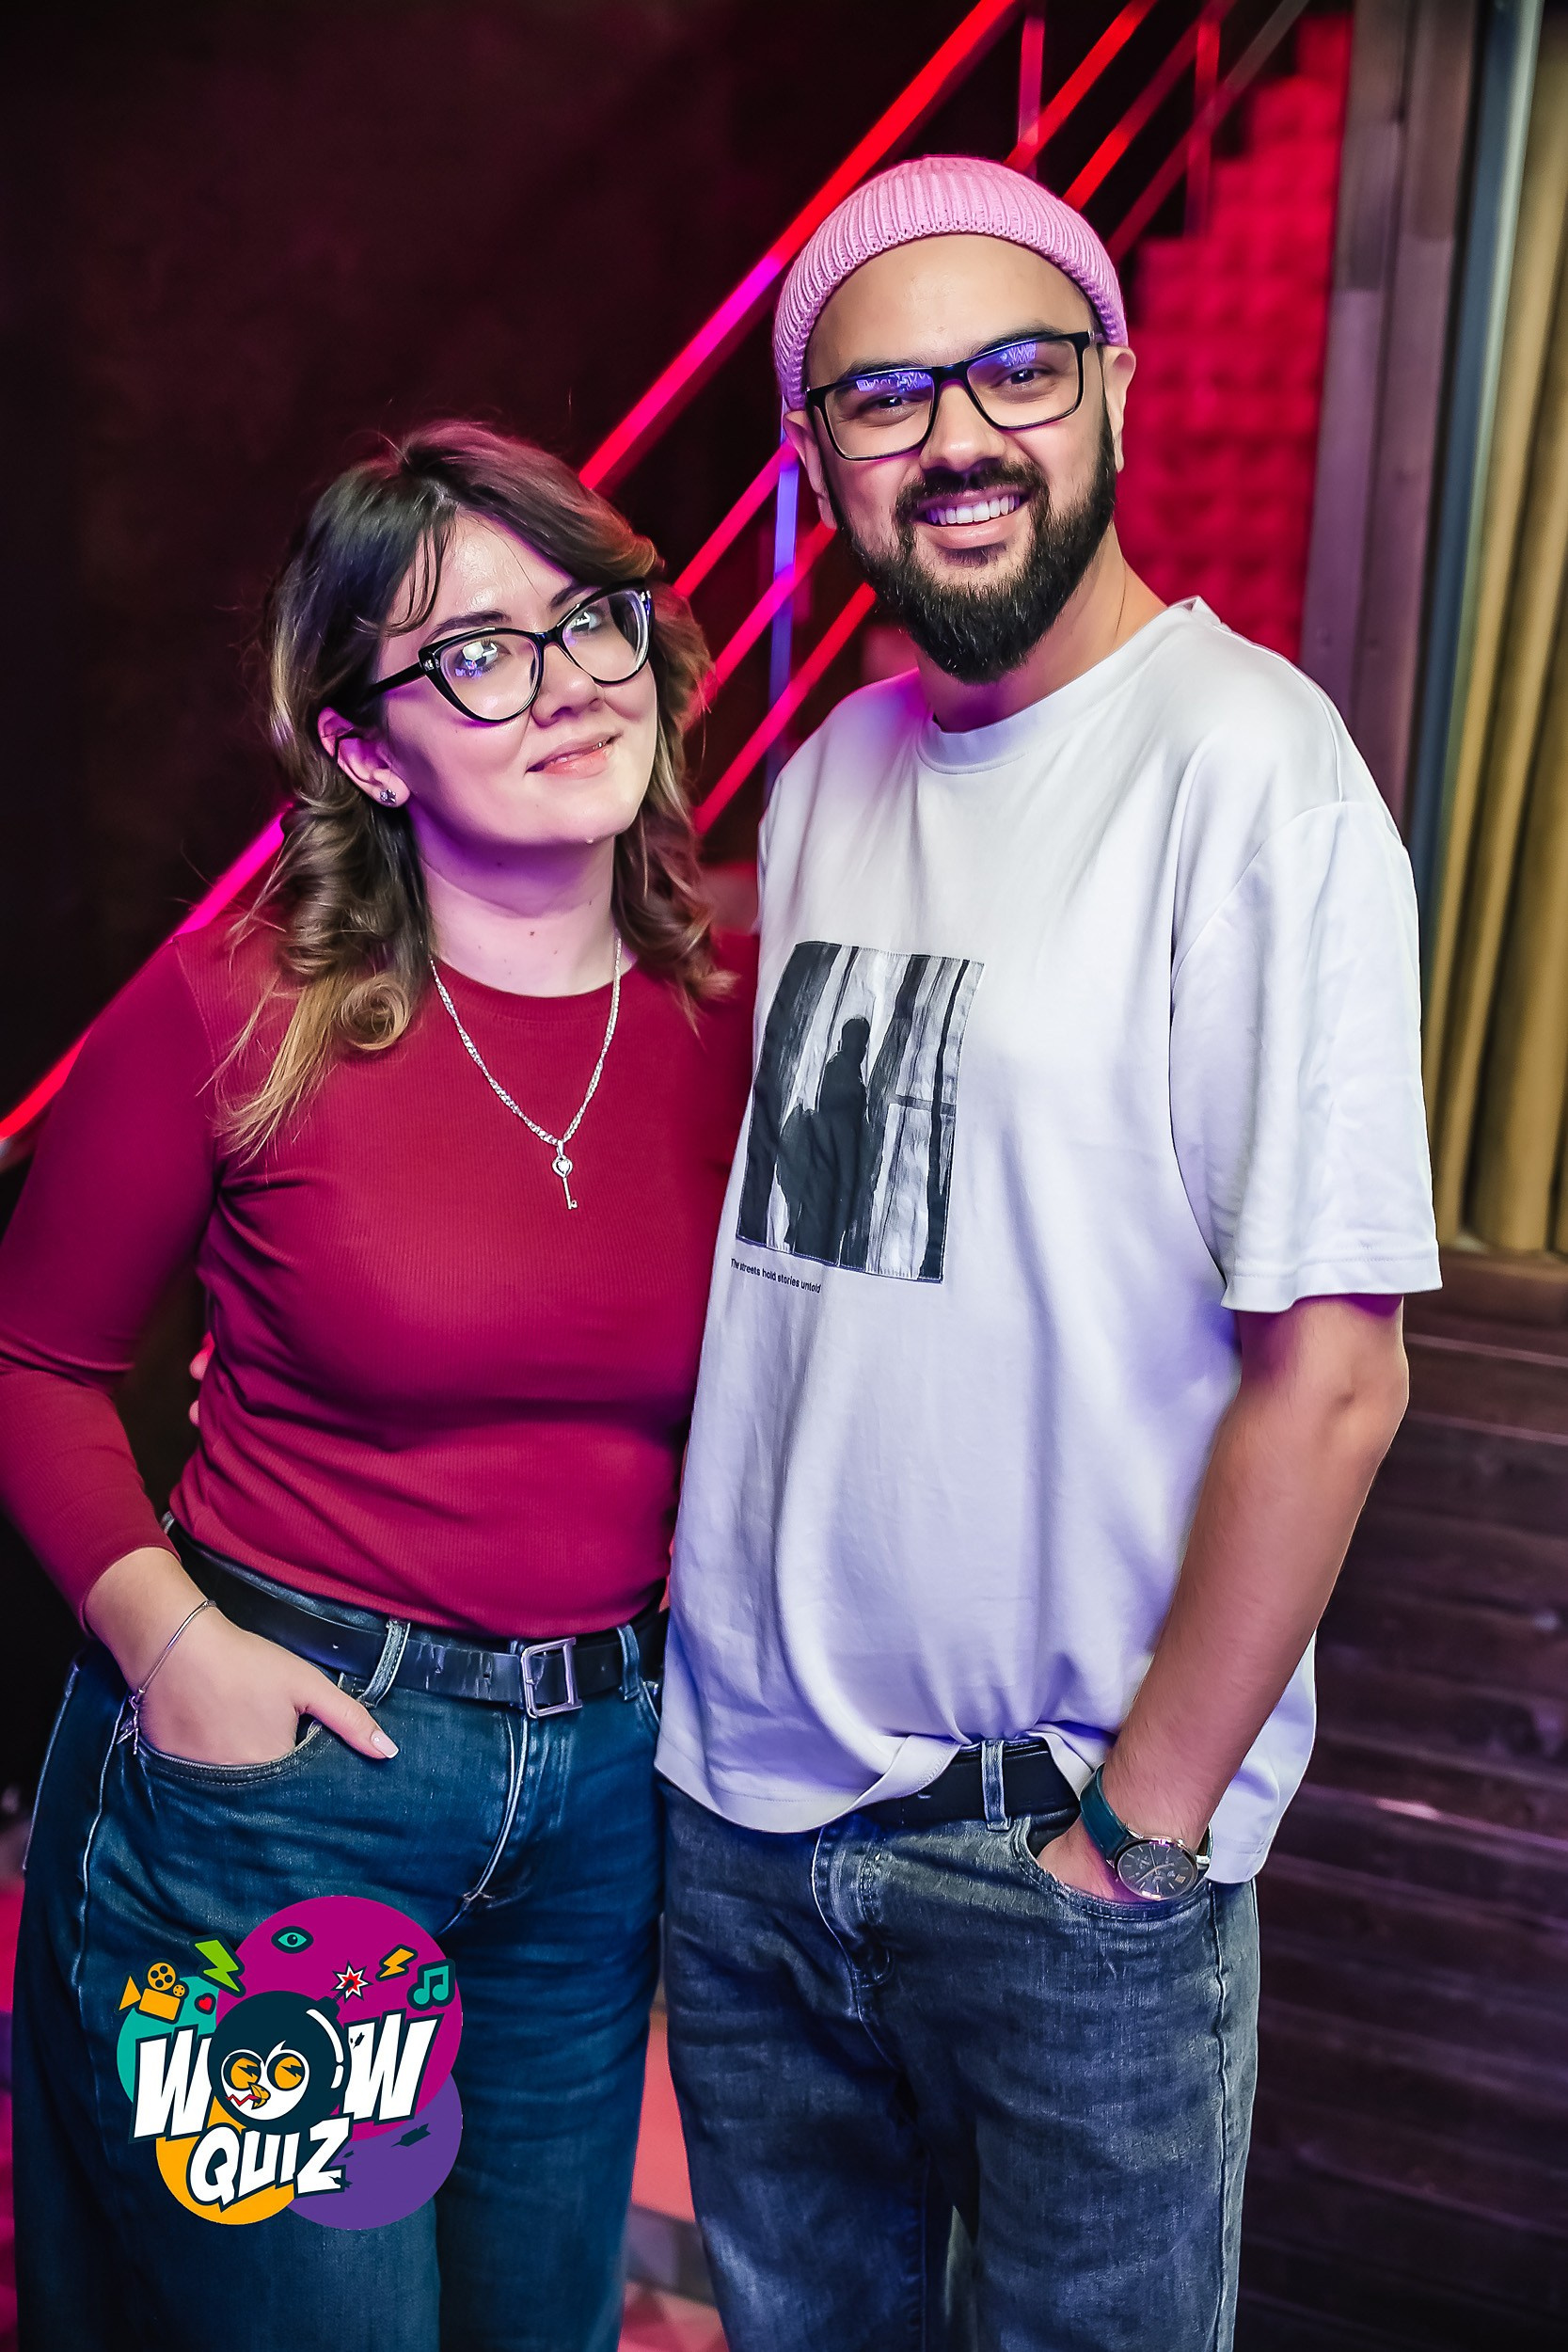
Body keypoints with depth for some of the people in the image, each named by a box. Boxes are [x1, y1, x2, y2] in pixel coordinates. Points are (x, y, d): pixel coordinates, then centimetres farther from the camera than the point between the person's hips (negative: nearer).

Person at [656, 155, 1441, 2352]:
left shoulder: (1245, 768, -15)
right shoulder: (829, 775, 6)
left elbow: (1332, 1372, -18)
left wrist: (1139, 1822, -13)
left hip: (1066, 1862, -6)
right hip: (741, 1802, 6)